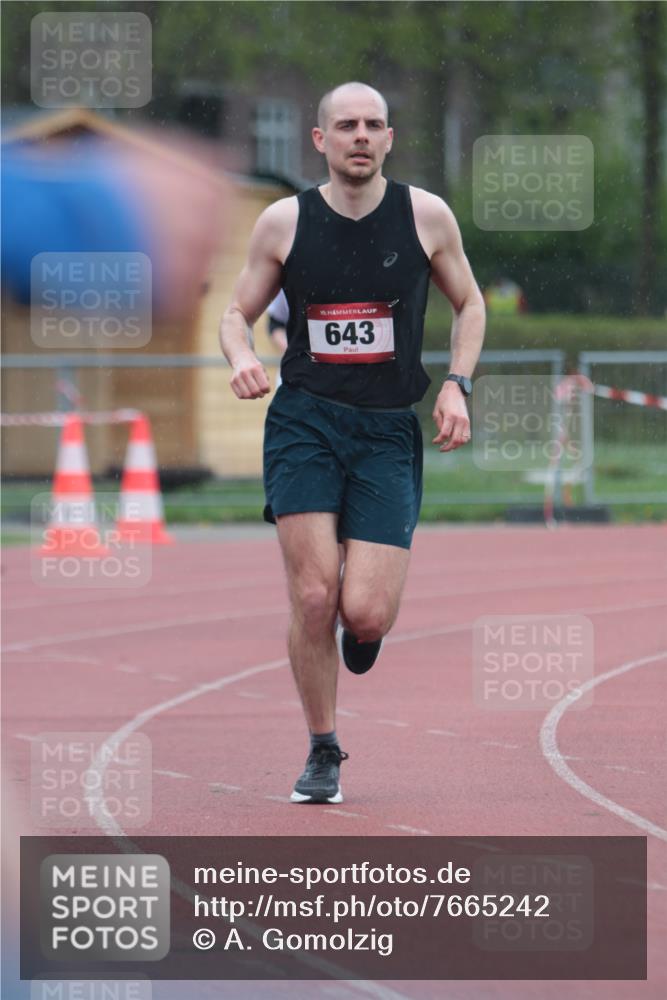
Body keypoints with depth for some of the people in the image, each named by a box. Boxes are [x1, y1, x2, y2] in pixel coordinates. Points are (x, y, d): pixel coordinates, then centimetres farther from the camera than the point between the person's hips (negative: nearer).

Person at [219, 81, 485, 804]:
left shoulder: (425, 216, 1)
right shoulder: (284, 222, 1)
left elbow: (469, 304, 15)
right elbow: (237, 314, 13)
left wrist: (456, 384, 1)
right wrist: (242, 357, -10)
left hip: (389, 432, 0)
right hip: (304, 422, 0)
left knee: (364, 613, -11)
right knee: (314, 597, -12)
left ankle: (364, 627, 29)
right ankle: (323, 753, 8)